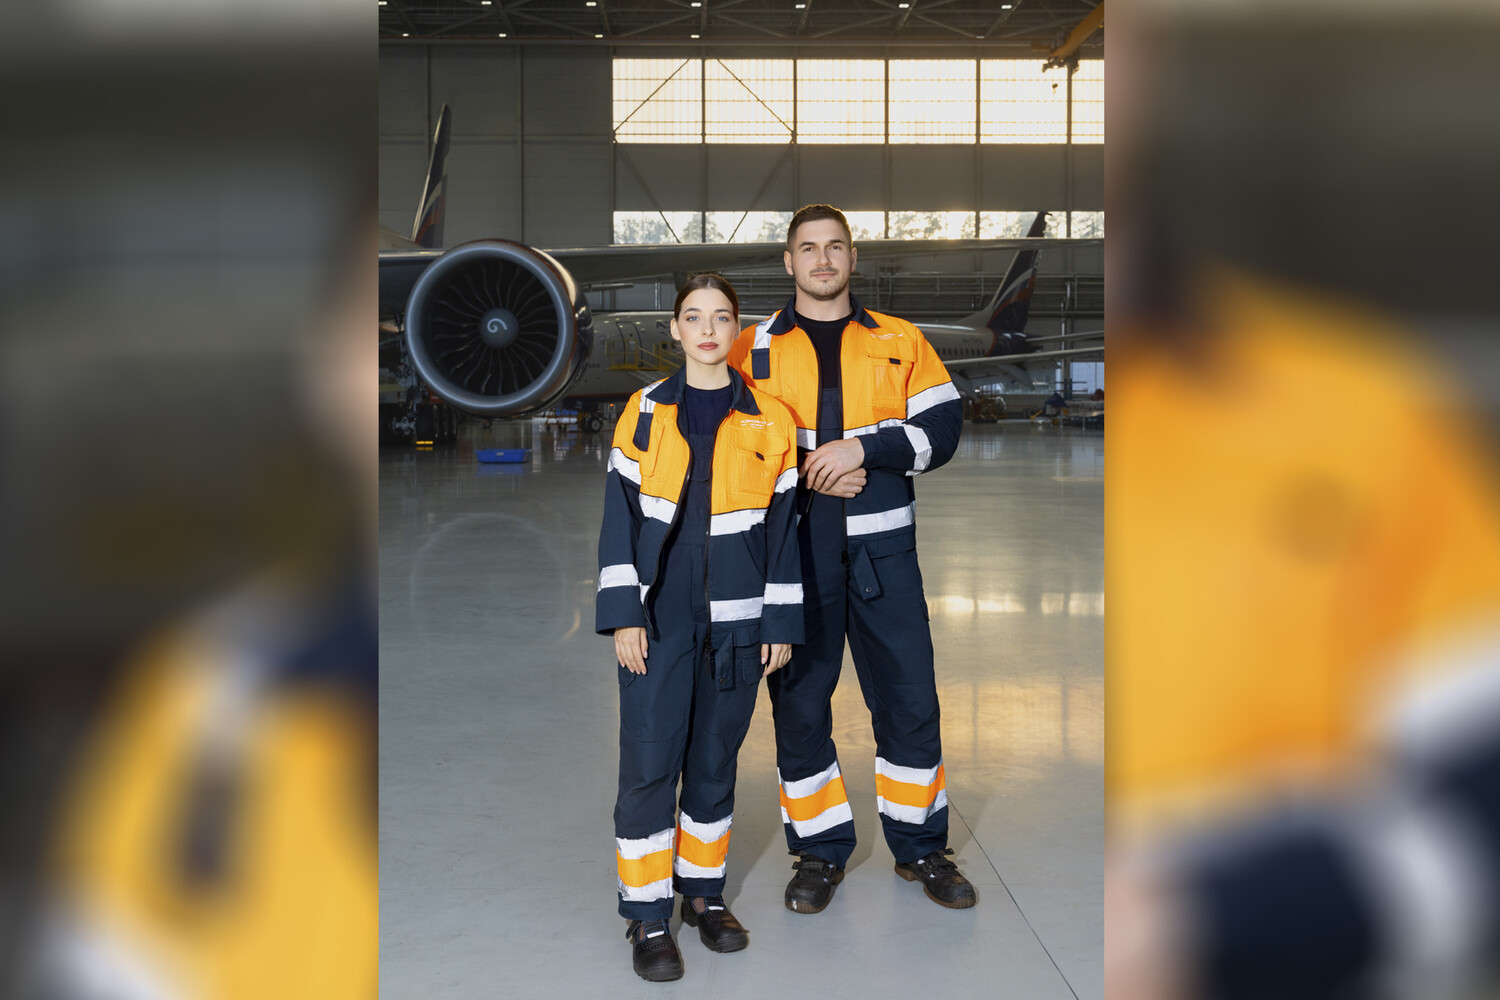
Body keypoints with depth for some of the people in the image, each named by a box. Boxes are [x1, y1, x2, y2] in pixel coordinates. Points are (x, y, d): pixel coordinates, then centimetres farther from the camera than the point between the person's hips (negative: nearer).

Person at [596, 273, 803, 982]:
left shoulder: (769, 420, 4)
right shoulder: (645, 412, 2)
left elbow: (782, 526, 5)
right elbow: (620, 516, 1)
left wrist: (781, 622, 3)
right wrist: (623, 615, -5)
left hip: (734, 623, 1)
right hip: (658, 618, -1)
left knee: (715, 759, 12)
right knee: (649, 762, -1)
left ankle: (703, 890, 29)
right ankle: (648, 914, 13)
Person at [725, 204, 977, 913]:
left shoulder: (901, 342, 9)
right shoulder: (754, 349, 7)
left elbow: (942, 427, 1)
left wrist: (863, 447, -14)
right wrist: (808, 473, -11)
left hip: (881, 548, 1)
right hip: (793, 547, 0)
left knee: (909, 695, 6)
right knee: (799, 701, 5)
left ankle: (920, 846, 25)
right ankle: (820, 851, 23)